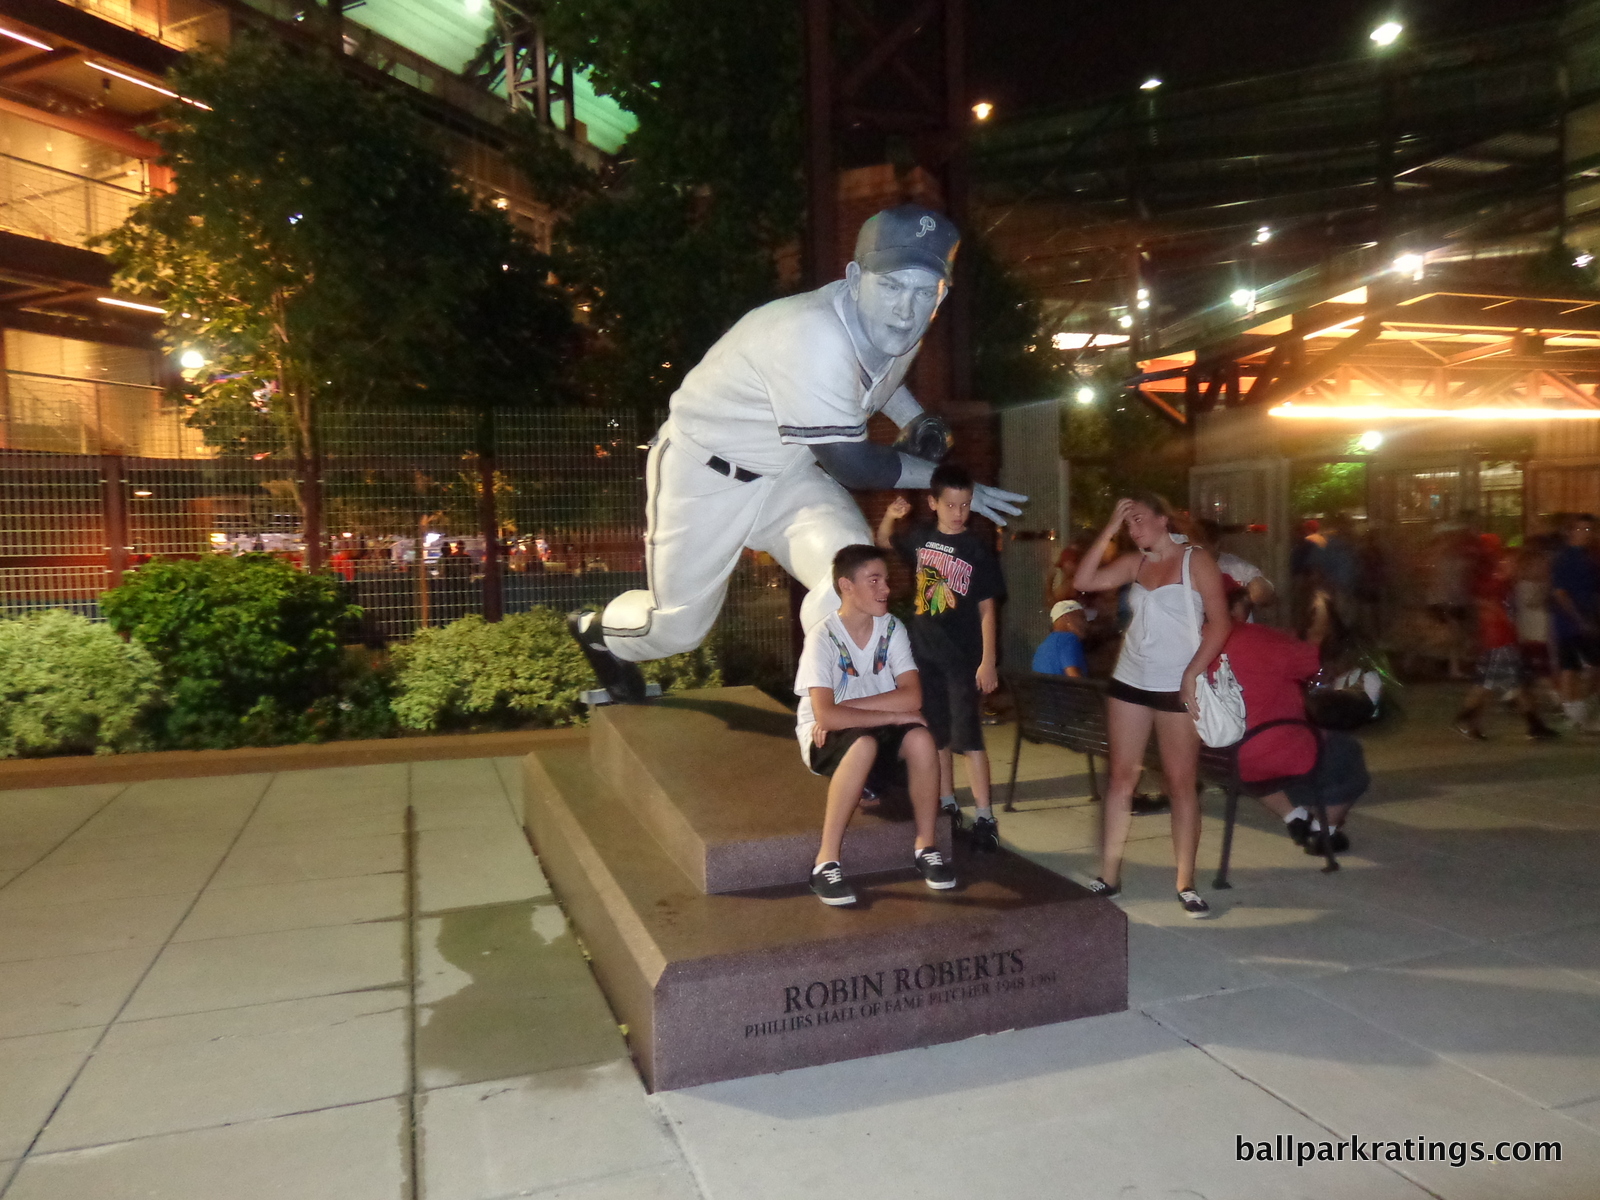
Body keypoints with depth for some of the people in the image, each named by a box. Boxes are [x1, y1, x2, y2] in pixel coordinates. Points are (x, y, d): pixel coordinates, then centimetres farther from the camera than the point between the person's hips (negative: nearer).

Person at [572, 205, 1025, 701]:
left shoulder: (892, 325, -9)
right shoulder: (813, 338, -36)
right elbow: (851, 465, -29)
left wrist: (916, 420, 0)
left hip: (787, 473, 6)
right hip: (705, 474, -6)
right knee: (681, 624, 9)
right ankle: (598, 630, 44)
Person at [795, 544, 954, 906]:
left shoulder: (892, 628, -5)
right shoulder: (823, 638, -18)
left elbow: (912, 697, -15)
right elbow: (825, 715, -29)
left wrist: (847, 706, -22)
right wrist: (893, 715, -25)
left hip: (879, 730, 4)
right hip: (826, 739, -4)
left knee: (920, 738, -27)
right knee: (864, 744, -37)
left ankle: (925, 845, -7)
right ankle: (827, 861, -25)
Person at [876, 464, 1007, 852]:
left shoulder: (977, 549, -7)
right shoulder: (920, 537, 3)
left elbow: (987, 608, -7)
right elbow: (883, 543, 22)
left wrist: (988, 661, -11)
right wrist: (890, 517, 1)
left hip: (963, 658, -4)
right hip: (925, 654, 4)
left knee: (968, 737, -5)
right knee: (937, 733, 13)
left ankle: (985, 818, 1)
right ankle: (948, 804, 26)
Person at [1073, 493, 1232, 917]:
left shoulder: (1196, 561, -4)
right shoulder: (1135, 563, 9)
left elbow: (1219, 623, -9)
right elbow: (1084, 581, 0)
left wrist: (1192, 674, -16)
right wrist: (1108, 531, -3)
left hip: (1177, 687, -4)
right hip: (1130, 681, 4)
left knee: (1181, 783, 1)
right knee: (1121, 776, 5)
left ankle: (1186, 883, 10)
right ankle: (1109, 875, 10)